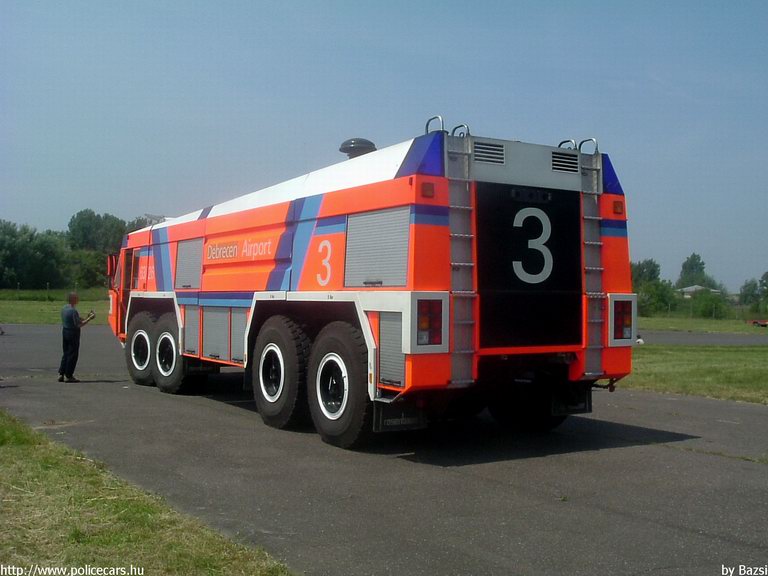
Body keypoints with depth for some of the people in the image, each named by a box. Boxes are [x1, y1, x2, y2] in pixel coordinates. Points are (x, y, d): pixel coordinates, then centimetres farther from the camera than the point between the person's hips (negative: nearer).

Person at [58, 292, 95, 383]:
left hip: (65, 331, 9)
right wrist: (89, 319, -14)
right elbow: (79, 325, -20)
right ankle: (69, 375, 4)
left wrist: (87, 317, 12)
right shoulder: (73, 311, -19)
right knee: (72, 355, 0)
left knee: (66, 353, 16)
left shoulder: (64, 308, 9)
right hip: (73, 333, -9)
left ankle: (61, 373, 14)